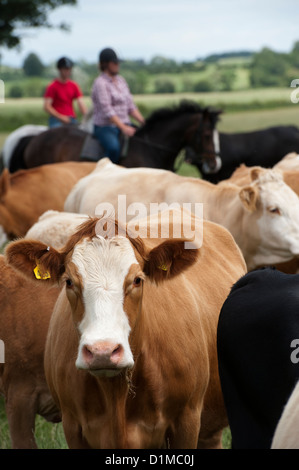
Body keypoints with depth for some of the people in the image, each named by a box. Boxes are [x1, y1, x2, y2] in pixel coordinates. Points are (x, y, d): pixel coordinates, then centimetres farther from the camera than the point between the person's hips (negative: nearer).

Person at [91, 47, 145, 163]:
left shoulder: (121, 80, 14)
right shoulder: (100, 83, -9)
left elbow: (130, 106, 16)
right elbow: (106, 110, -18)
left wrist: (143, 122, 2)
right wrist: (123, 128, -24)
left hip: (125, 124, 8)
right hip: (105, 127, -8)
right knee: (114, 148, -36)